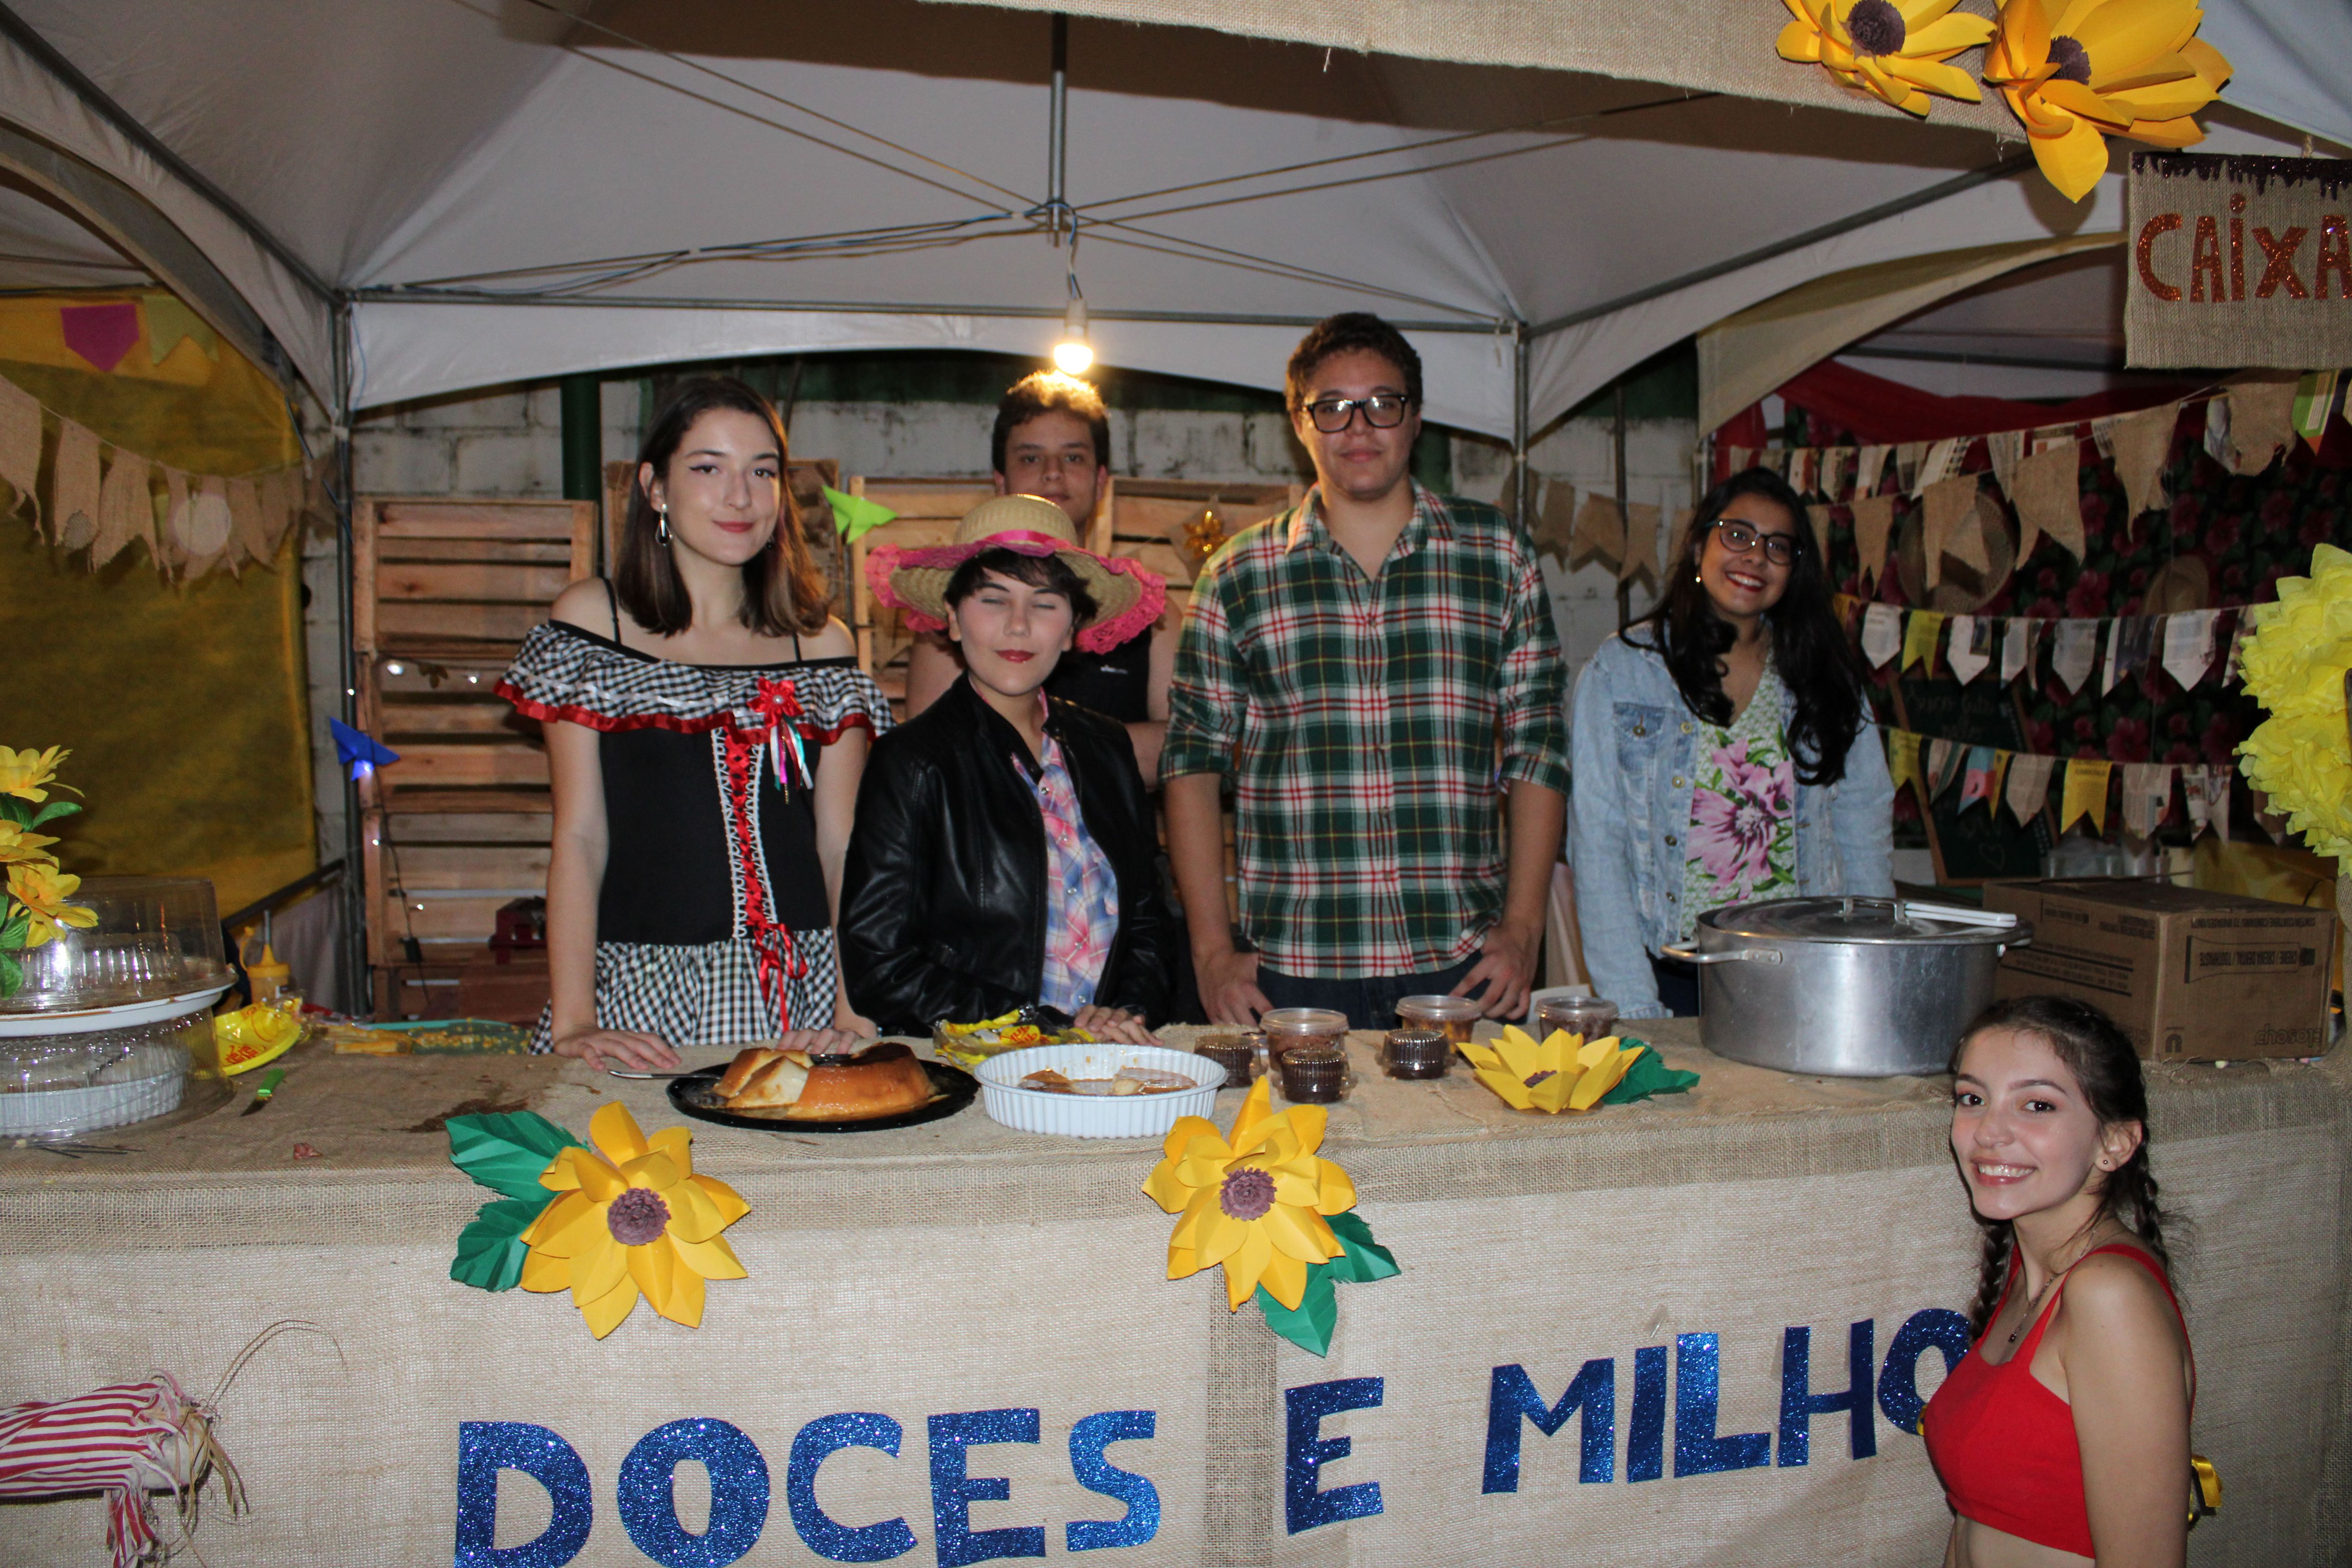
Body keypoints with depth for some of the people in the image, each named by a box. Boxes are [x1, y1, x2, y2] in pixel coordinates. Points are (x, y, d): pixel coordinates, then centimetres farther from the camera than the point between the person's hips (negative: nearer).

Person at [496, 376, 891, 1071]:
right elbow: (578, 836, 1)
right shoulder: (590, 619, 5)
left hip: (799, 997, 2)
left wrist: (854, 1012, -6)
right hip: (641, 993, -1)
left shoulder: (822, 643, 9)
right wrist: (572, 1024, -9)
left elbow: (842, 844, 6)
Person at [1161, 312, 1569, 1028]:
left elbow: (1536, 746, 7)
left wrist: (1522, 928, -1)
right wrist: (1212, 948, -2)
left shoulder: (1500, 556, 7)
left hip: (1462, 968, 1)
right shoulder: (1238, 576, 4)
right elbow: (1192, 758, 5)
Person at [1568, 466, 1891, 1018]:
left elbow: (1865, 830, 11)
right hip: (1674, 974, -2)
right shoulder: (1622, 669, 0)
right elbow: (1596, 844, -5)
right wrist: (1634, 1008, -10)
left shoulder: (1824, 675, 10)